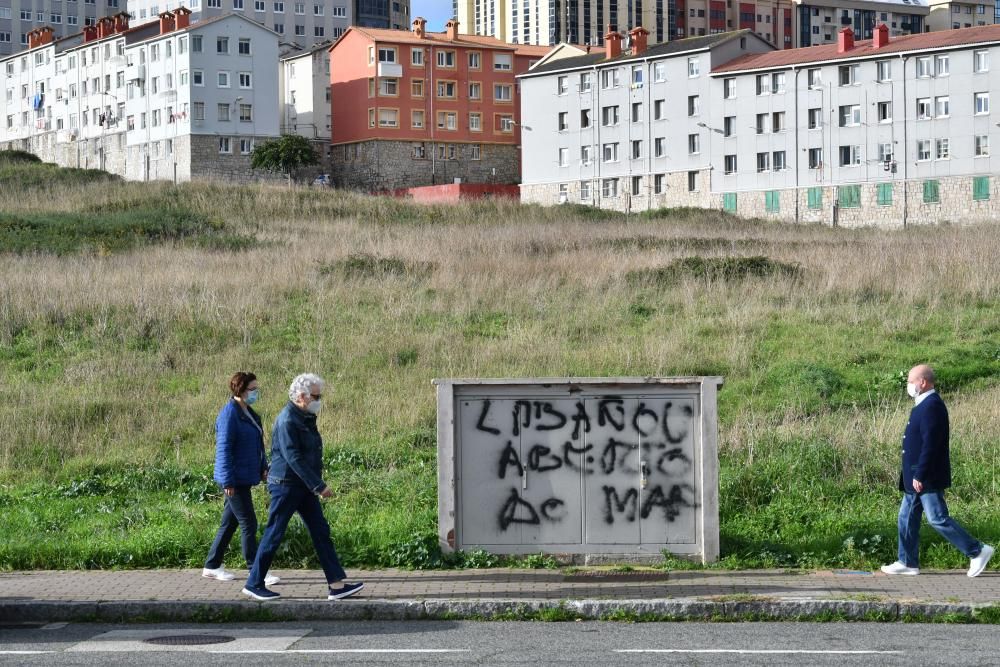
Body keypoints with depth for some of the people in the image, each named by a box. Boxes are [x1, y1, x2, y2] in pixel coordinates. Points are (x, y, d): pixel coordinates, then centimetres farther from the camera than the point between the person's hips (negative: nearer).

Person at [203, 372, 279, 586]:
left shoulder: (249, 413, 13)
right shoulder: (230, 414, -16)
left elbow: (257, 444, 21)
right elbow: (224, 448, -19)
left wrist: (263, 468, 12)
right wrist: (227, 481, -21)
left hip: (244, 478, 9)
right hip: (234, 480, -9)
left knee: (229, 523, 15)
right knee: (248, 525, -6)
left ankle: (212, 566, 23)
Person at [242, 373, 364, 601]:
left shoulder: (306, 418, 12)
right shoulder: (287, 420, -18)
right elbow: (293, 458, -24)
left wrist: (316, 484, 19)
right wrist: (319, 486, -25)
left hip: (304, 486, 9)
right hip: (286, 485, -9)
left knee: (321, 531, 5)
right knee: (274, 534, -2)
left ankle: (337, 584, 5)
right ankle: (254, 584, 9)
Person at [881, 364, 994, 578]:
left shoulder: (932, 406, -19)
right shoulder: (924, 405, 13)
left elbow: (930, 444, -25)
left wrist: (920, 476, -25)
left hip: (928, 479, -10)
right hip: (917, 477, 10)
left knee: (938, 519, -6)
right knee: (907, 518, 11)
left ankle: (978, 551, 1)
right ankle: (907, 563, 17)